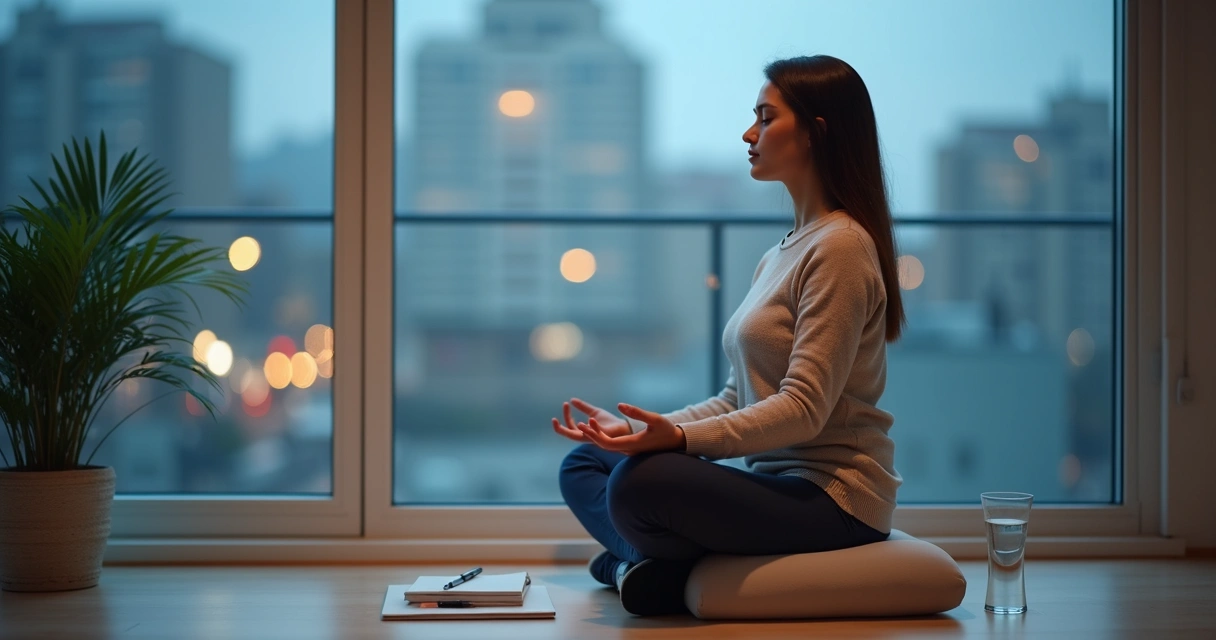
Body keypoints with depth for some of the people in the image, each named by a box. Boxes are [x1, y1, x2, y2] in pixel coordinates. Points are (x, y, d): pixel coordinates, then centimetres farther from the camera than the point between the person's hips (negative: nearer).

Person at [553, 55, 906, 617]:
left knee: (641, 481, -31)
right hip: (779, 478, 10)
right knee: (583, 464, 9)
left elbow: (804, 409, -21)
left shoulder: (841, 246, -13)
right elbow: (737, 400, 16)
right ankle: (657, 564, -12)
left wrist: (680, 438, -29)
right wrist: (641, 428, 4)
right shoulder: (780, 255, 18)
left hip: (833, 494, -10)